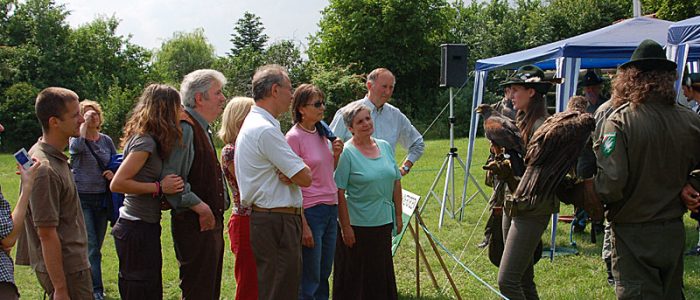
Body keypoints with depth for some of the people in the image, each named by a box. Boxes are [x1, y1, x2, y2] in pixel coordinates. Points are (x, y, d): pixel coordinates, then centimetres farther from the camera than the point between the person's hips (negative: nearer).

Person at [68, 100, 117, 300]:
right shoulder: (75, 139, -4)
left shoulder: (106, 140, 8)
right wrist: (85, 124, -19)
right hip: (82, 199, -5)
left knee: (96, 246, 11)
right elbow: (76, 146, -29)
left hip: (102, 199, 5)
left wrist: (114, 173, -5)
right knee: (91, 248, -8)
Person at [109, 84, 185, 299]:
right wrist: (159, 187, -19)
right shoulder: (145, 141, -17)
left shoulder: (144, 138, 11)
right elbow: (117, 184, -23)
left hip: (143, 227, 9)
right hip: (138, 230, -9)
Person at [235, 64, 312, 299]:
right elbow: (305, 178, -18)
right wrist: (299, 170, 4)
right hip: (277, 223, -11)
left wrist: (290, 173, -6)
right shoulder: (265, 130, -17)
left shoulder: (252, 124, 17)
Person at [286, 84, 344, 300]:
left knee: (324, 275, 14)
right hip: (310, 210, -7)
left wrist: (336, 154, 1)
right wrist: (303, 225, -16)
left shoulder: (322, 134, 10)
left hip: (331, 209, 8)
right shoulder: (294, 137, -12)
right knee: (309, 280, 0)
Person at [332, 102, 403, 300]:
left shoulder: (385, 147, 7)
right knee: (356, 277, 3)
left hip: (384, 223, 6)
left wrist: (398, 216, 11)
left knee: (382, 274, 15)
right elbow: (339, 193, -14)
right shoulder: (346, 153, -12)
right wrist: (345, 226, -16)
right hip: (357, 225, -6)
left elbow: (396, 182, 13)